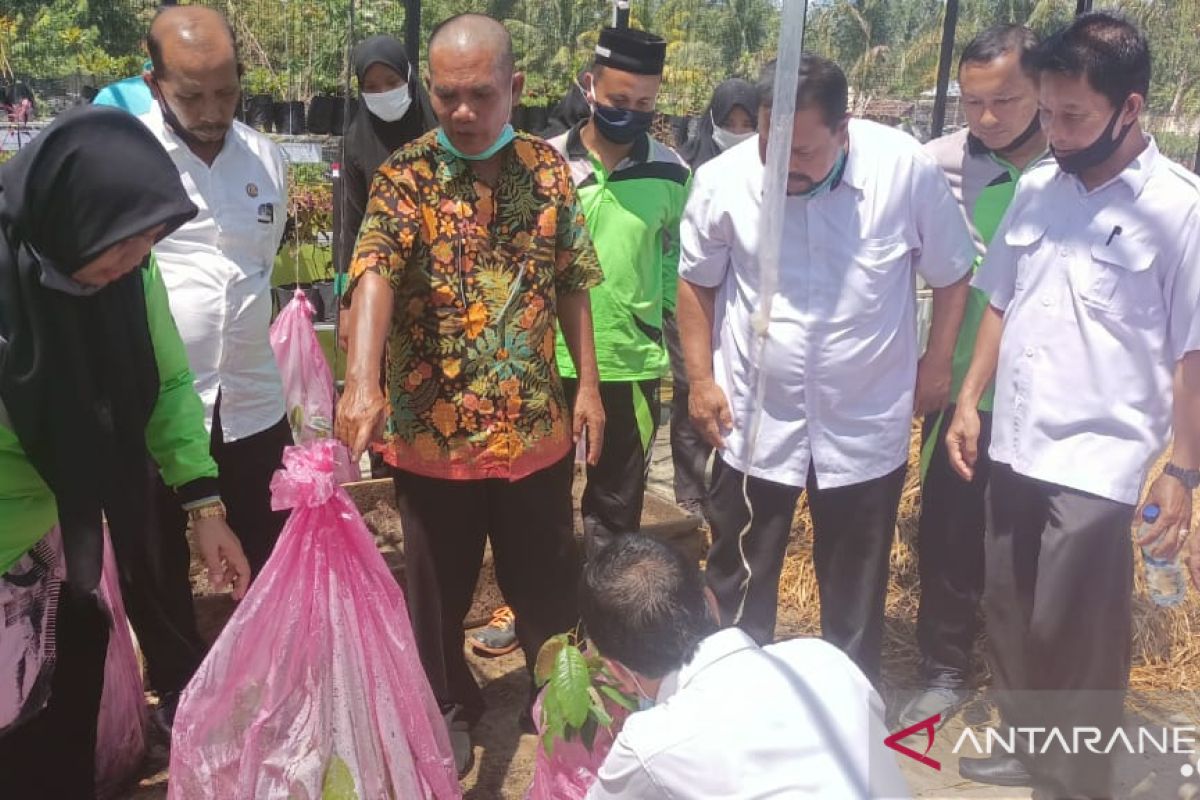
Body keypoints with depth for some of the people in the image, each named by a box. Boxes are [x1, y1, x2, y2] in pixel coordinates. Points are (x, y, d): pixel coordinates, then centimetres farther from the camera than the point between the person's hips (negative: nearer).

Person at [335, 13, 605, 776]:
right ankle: (449, 707, 38)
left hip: (535, 422, 2)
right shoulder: (405, 175, -9)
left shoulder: (547, 167, 1)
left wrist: (589, 385, 4)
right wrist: (362, 384, -41)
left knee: (547, 574, 16)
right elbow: (375, 274, -25)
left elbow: (571, 283, 8)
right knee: (440, 584, 14)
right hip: (433, 427, -2)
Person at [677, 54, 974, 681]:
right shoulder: (723, 179, -15)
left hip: (867, 423, 0)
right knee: (739, 576, 16)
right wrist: (700, 379, 1)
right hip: (755, 419, 0)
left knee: (856, 583, 19)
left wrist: (936, 365, 1)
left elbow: (951, 273, -1)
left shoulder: (906, 169, -17)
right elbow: (697, 283, 2)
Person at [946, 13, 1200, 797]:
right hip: (1014, 445, 6)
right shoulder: (1036, 188, 4)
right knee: (1011, 614, 18)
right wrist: (969, 400, 7)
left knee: (1076, 635, 5)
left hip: (1098, 460, -5)